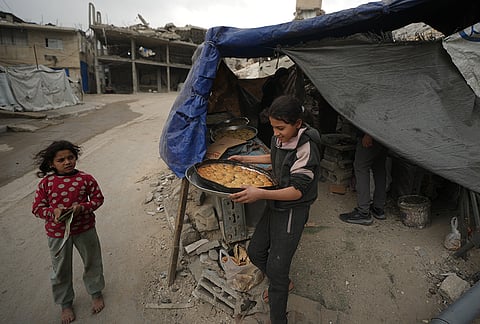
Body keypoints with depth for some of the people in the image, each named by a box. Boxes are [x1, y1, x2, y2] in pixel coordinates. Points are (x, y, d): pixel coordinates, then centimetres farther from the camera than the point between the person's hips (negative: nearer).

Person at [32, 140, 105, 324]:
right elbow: (37, 208, -3)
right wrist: (53, 211, -22)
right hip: (57, 233, 1)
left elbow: (98, 198, -5)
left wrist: (82, 207, -22)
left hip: (85, 229, 0)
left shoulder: (86, 179, -11)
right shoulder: (46, 183, -8)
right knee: (61, 270, 17)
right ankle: (65, 303, 41)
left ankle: (96, 292, 44)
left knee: (92, 263, 17)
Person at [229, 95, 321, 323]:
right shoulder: (280, 138, -2)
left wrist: (261, 194, -39)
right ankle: (283, 283, 44)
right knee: (255, 252, 18)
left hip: (292, 212, -8)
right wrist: (246, 159, 16)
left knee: (276, 267, -1)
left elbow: (297, 191, -27)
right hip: (275, 206, 8)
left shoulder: (306, 149, -24)